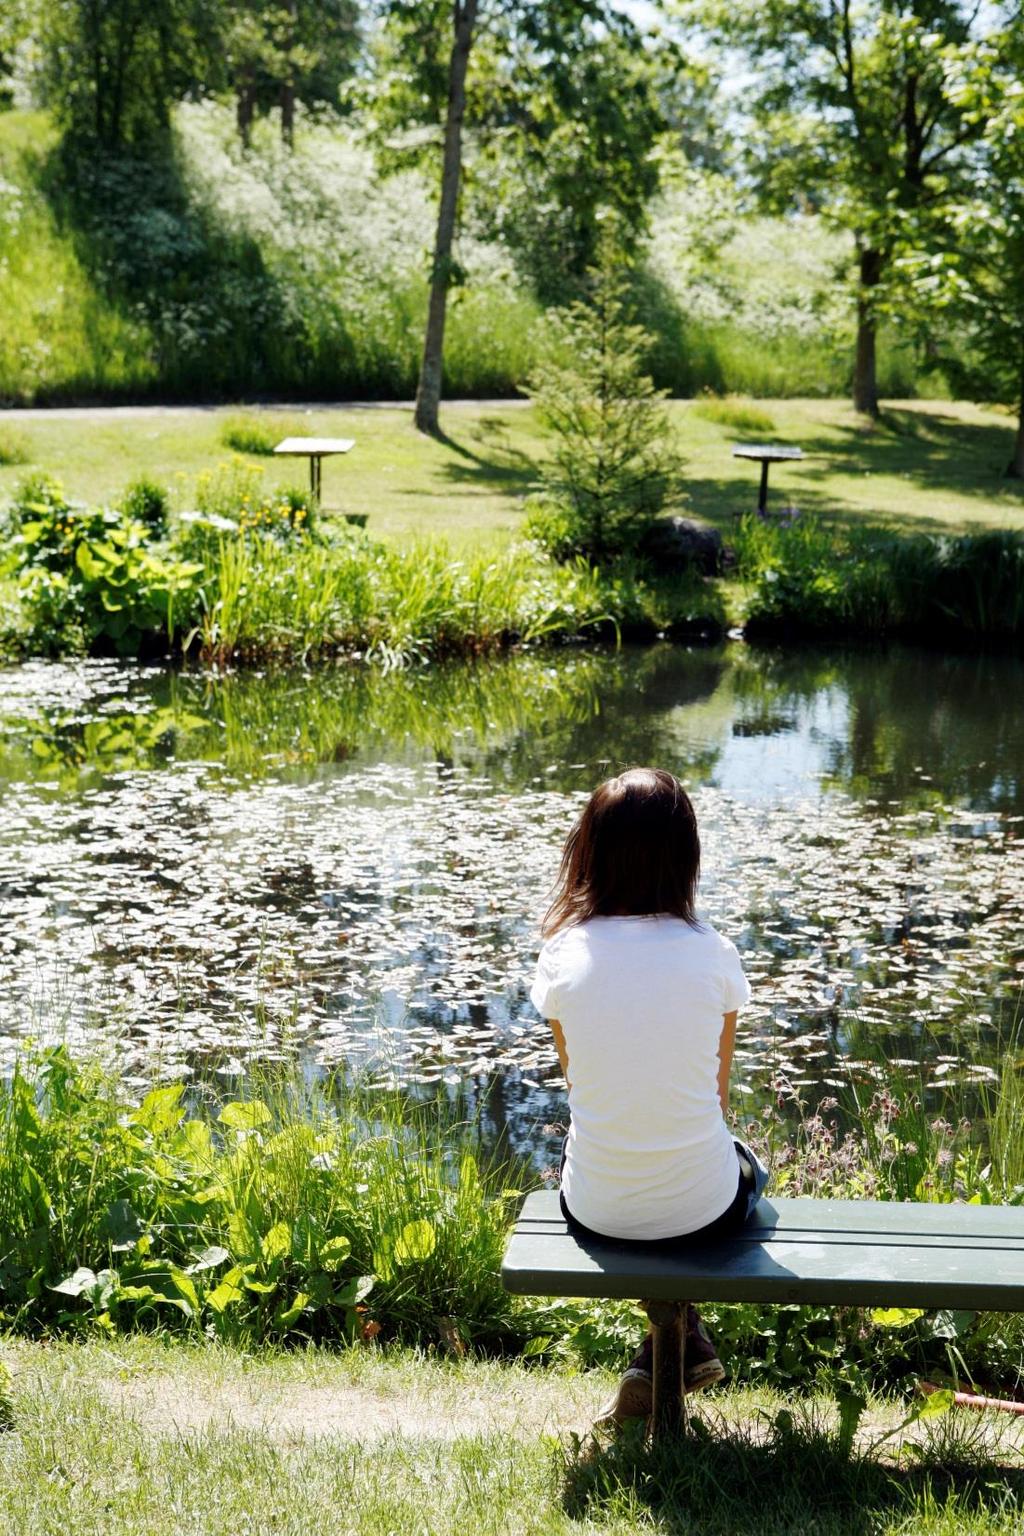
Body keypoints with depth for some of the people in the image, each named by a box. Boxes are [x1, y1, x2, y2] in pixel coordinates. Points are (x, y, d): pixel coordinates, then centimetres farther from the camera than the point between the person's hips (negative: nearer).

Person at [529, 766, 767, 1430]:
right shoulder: (713, 955, -13)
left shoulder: (563, 956, -11)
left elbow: (579, 1082, 3)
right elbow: (718, 1096, 1)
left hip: (595, 1210, 1)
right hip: (702, 1209, -1)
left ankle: (681, 1337, 30)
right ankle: (663, 1362, 27)